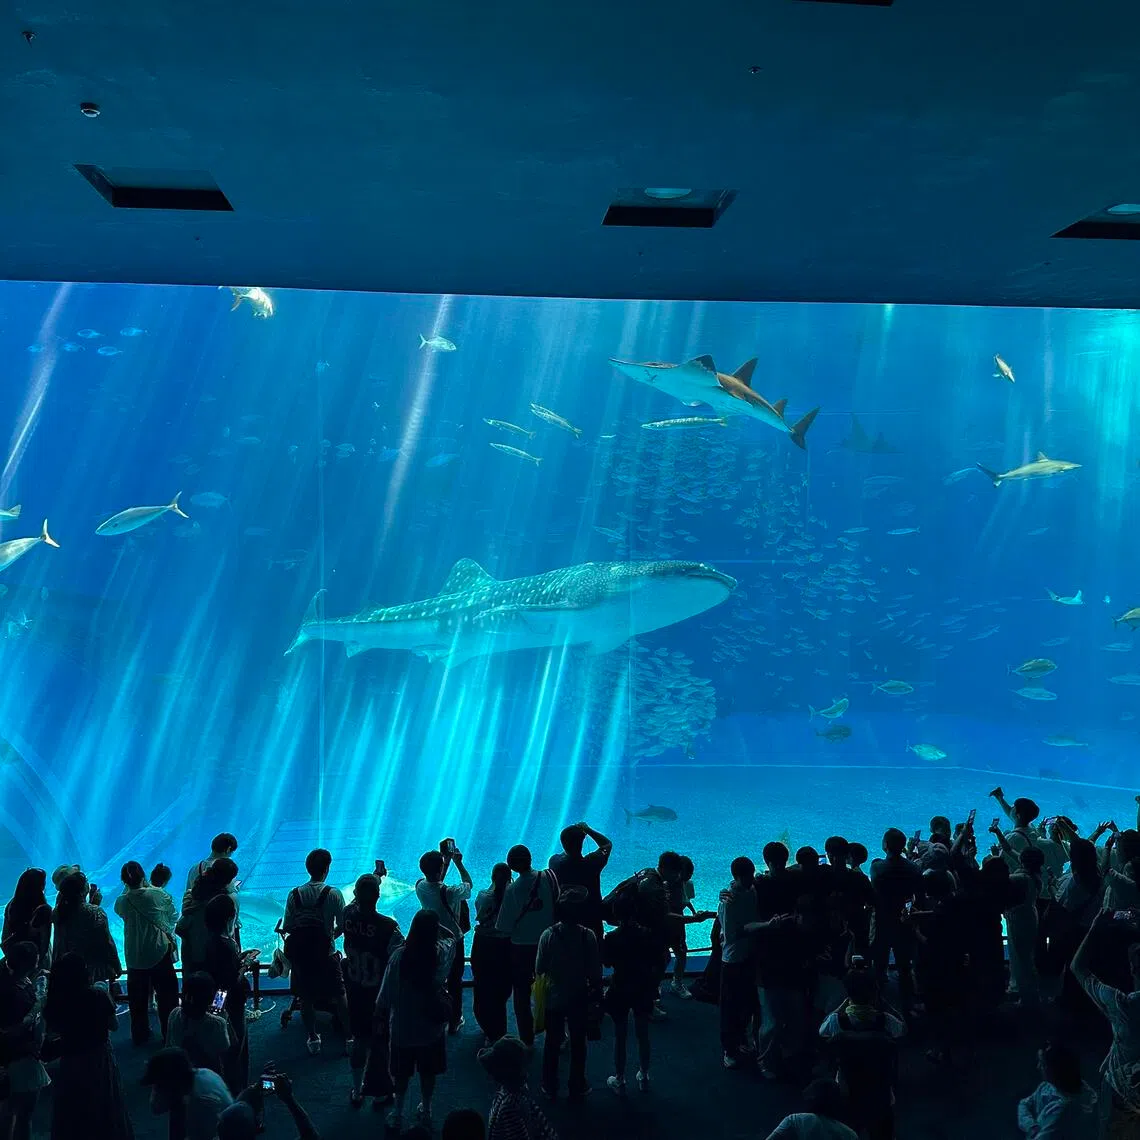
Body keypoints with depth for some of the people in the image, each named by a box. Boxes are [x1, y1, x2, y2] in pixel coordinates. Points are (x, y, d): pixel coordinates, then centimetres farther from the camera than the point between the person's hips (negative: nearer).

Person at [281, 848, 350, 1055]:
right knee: (339, 995, 11)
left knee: (306, 997, 16)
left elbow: (287, 927, -1)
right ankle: (348, 1037, 14)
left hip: (301, 954, 2)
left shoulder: (294, 894, -4)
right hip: (326, 953, -2)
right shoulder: (333, 894, -11)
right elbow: (342, 926, -8)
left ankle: (313, 1038, 19)